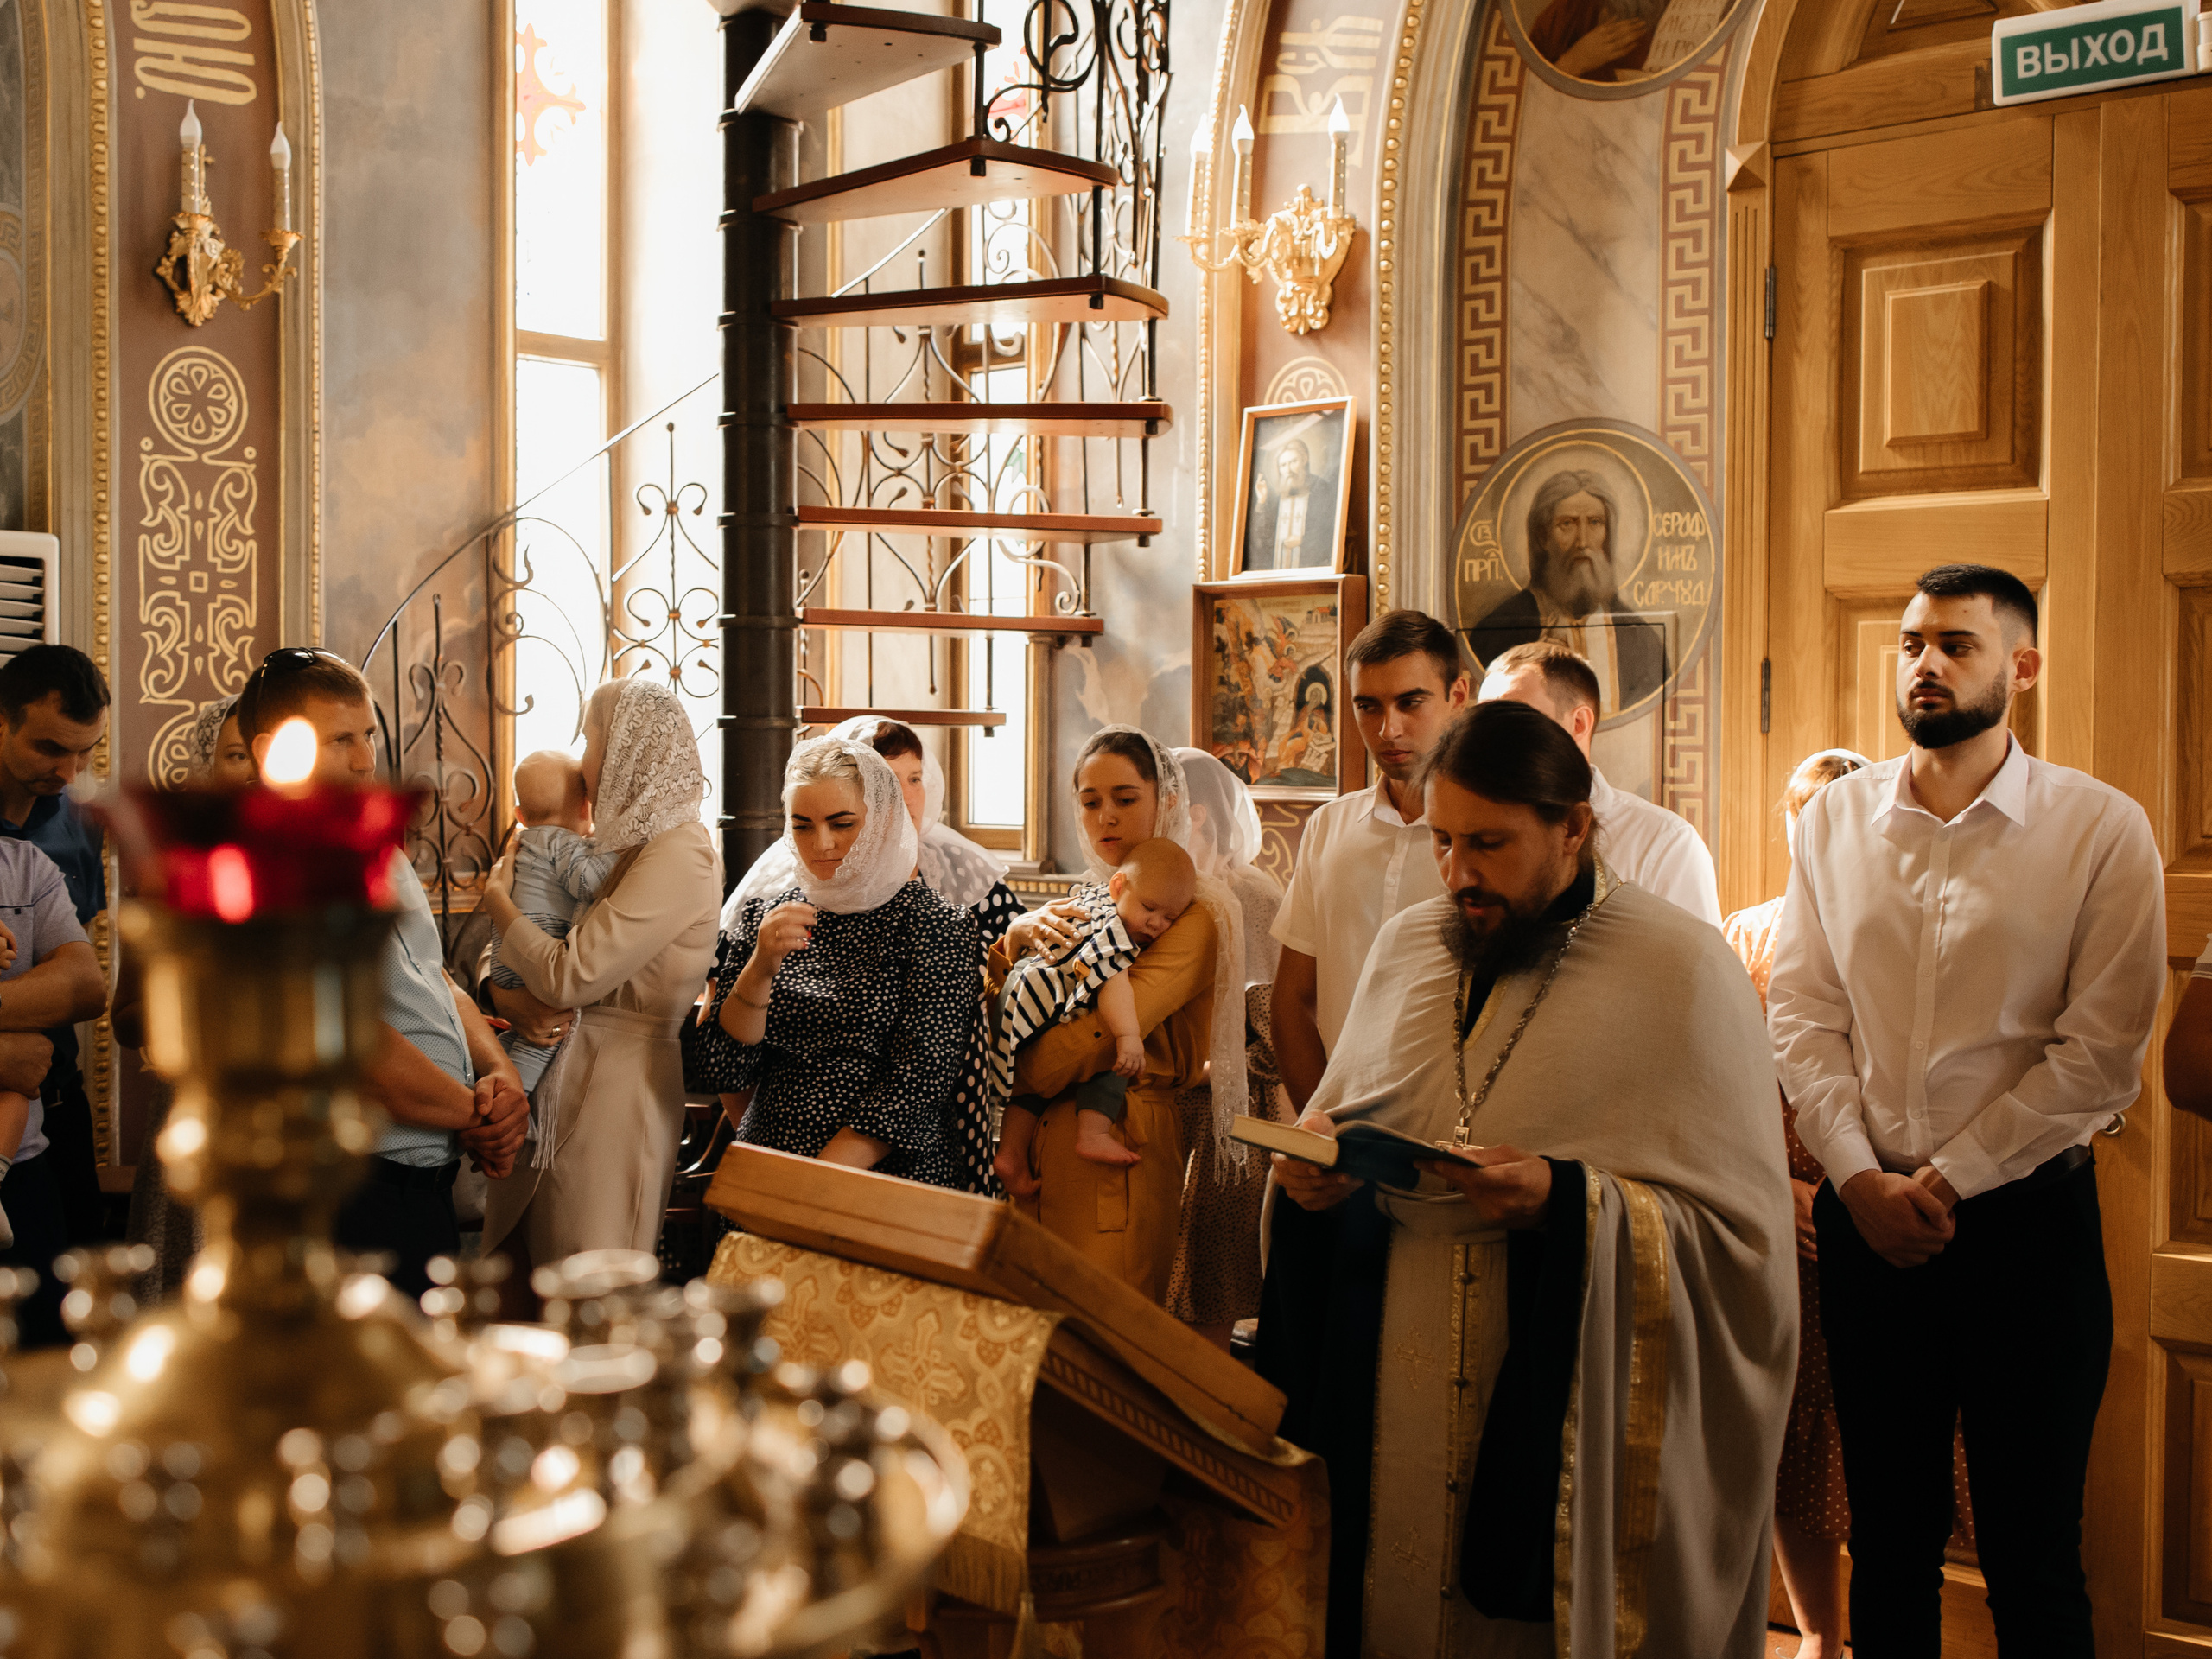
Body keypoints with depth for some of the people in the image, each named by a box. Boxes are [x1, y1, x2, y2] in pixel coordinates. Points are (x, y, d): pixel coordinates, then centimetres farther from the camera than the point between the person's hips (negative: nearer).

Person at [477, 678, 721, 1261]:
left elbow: (570, 977, -20)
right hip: (558, 1081, 8)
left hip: (618, 1083, -8)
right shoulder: (623, 845, 14)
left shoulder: (680, 853, -14)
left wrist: (500, 901, -3)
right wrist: (504, 995, -9)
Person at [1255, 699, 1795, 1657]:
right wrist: (1314, 1164, -5)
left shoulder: (1683, 972, -7)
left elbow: (1740, 1231, -10)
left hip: (1563, 1394, -4)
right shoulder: (1406, 947, 8)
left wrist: (1567, 1205, -24)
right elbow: (1339, 1122, 18)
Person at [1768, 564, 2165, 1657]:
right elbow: (1800, 1014, 4)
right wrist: (1862, 1178, -8)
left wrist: (1948, 1181, -11)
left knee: (2032, 1554, 6)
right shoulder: (1835, 820, 5)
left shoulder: (2101, 830, -6)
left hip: (2027, 1216, -3)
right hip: (1866, 1217, 3)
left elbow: (2101, 1051, -9)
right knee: (1888, 1535, 13)